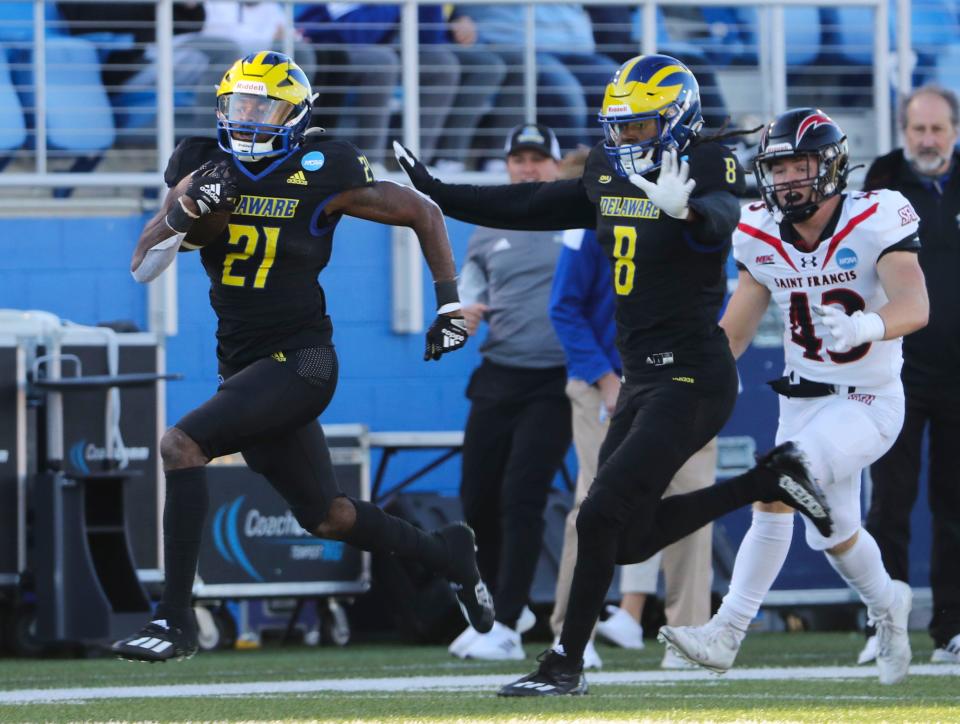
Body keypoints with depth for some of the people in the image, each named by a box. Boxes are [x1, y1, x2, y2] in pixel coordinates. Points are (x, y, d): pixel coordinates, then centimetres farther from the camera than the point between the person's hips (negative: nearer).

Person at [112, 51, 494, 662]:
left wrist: (450, 305, 1)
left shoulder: (321, 177, -11)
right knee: (326, 517, 18)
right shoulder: (205, 168, 3)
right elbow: (143, 267, -1)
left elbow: (423, 214, 1)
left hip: (300, 360, -7)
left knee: (181, 445, -24)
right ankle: (447, 554, 43)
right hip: (244, 368, 7)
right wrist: (186, 210, -19)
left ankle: (175, 621, -21)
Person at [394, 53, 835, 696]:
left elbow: (721, 219, -36)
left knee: (604, 516, -12)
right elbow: (528, 209, 18)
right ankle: (769, 482, 21)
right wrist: (433, 194, 16)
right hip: (644, 377, 9)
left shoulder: (706, 168, -14)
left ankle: (567, 664, 0)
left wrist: (689, 211, -59)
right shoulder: (611, 175, 9)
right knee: (631, 538, 9)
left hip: (692, 378, -9)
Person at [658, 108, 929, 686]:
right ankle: (888, 605, 51)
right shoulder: (763, 237, -4)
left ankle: (728, 633, -23)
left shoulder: (875, 221, -20)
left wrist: (866, 326, -55)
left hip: (868, 403, -6)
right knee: (833, 534, 18)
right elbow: (732, 332, 6)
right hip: (802, 400, 6)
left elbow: (915, 307, -34)